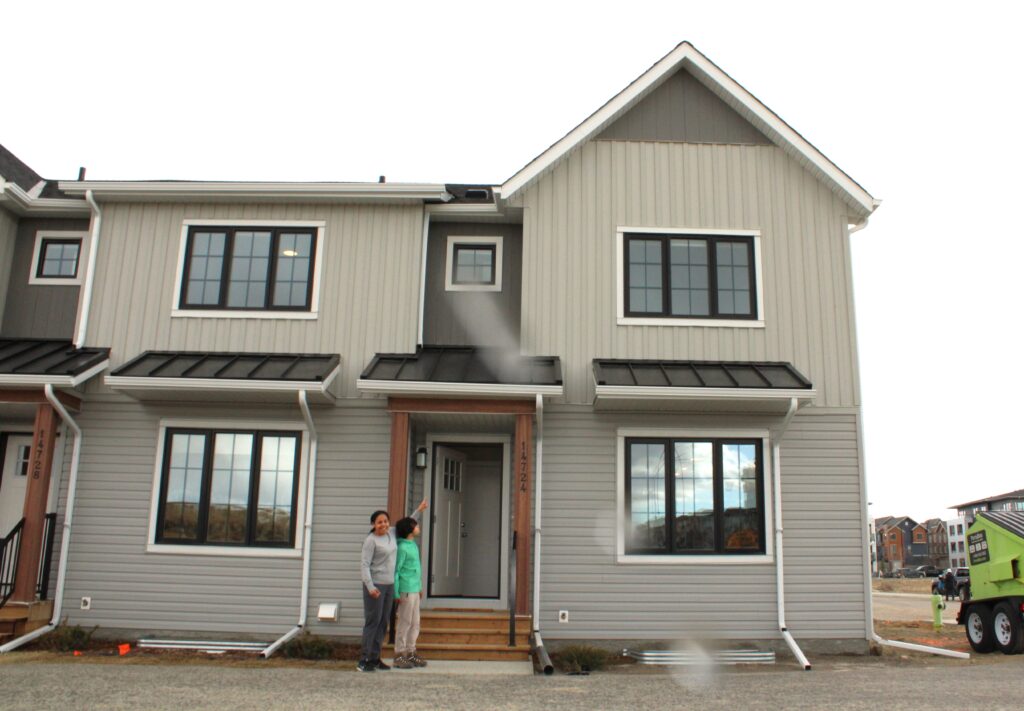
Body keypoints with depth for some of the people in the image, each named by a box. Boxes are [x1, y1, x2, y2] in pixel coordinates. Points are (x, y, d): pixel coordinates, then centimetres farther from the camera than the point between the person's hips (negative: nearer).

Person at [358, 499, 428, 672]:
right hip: (375, 585, -7)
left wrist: (418, 511, 29)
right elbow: (364, 565, -15)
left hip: (389, 585, 7)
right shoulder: (371, 540, -10)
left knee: (383, 623, 7)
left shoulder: (391, 534, 10)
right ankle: (364, 661, -1)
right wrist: (370, 587, -24)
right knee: (372, 622, -6)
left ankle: (375, 658, 13)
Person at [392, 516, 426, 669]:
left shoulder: (414, 545, 12)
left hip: (415, 590, 9)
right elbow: (396, 570, -14)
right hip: (406, 590, -9)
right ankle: (399, 655, 7)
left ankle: (410, 653, 23)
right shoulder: (402, 548, -15)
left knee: (415, 623, 14)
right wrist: (397, 593, -15)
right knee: (404, 622, -1)